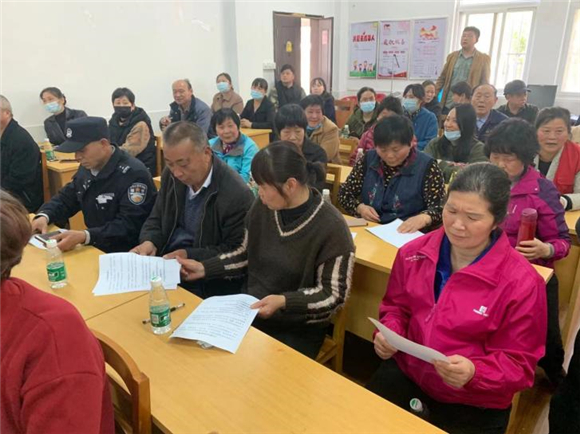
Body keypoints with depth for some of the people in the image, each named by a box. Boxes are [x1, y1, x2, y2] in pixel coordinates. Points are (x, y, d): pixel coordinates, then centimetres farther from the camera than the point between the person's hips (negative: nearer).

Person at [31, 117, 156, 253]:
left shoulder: (134, 173, -21)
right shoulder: (88, 167, 6)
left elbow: (129, 226, -27)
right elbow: (66, 198, 16)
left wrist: (84, 236, -36)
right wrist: (44, 216, -4)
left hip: (127, 256, -8)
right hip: (94, 248, 8)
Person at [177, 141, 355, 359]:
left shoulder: (330, 227, -21)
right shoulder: (264, 207, -5)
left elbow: (334, 294, -16)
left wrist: (284, 301, -28)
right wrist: (204, 268, 1)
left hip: (298, 330, -4)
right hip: (250, 313, 5)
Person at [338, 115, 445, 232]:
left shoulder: (426, 166, -5)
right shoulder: (369, 159, 5)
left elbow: (440, 208, -8)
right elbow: (344, 193, 10)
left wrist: (423, 218, -28)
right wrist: (360, 207, -9)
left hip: (407, 235, -2)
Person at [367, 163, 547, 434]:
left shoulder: (522, 283, -17)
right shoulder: (413, 253, -4)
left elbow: (519, 364, -9)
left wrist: (474, 373, -28)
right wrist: (389, 333, -9)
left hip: (474, 407, -2)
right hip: (404, 375, 3)